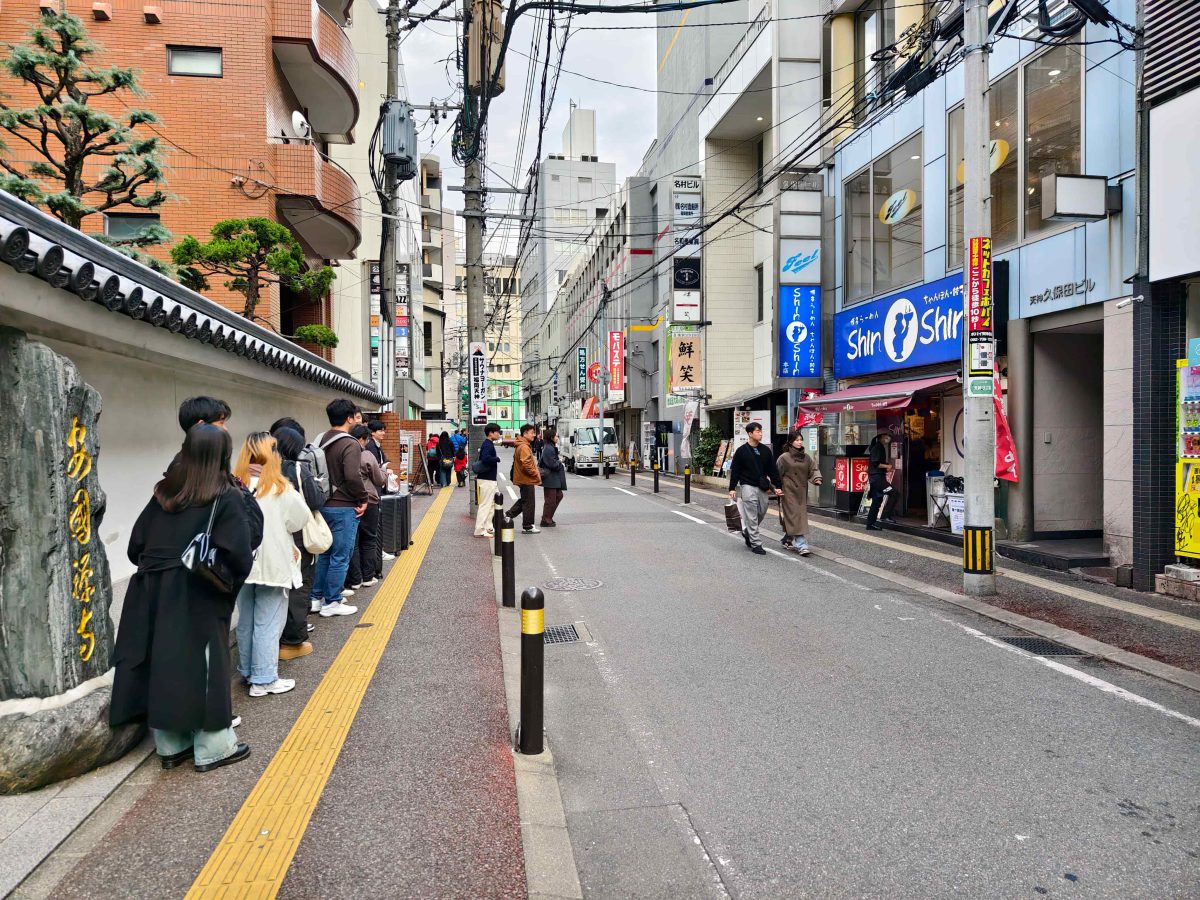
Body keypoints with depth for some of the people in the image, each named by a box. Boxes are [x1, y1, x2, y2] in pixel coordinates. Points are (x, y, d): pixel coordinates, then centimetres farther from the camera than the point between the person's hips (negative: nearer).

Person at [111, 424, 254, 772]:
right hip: (197, 598, -5)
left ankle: (170, 746, 26)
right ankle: (213, 749, 16)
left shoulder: (163, 492, 6)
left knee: (162, 666, 13)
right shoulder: (226, 498, -11)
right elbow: (239, 556, -17)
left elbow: (136, 545, 7)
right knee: (203, 669, 5)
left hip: (153, 593, 6)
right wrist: (230, 583, 0)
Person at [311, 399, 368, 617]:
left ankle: (317, 598, 26)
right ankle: (331, 603, 10)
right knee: (340, 557, 2)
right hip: (344, 508, -8)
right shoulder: (350, 444, -17)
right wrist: (363, 499, -13)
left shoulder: (321, 442, 9)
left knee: (325, 553, 19)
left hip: (323, 505, 8)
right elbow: (353, 476, -26)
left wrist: (323, 495, 13)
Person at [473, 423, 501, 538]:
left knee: (492, 504, 18)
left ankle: (488, 528, 25)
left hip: (489, 479, 10)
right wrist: (497, 459, -18)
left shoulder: (488, 444, 14)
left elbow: (483, 458, 19)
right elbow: (486, 458, -33)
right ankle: (479, 531, -2)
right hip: (487, 479, -10)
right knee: (485, 505, -6)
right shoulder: (488, 445, -17)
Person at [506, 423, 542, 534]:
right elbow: (526, 464, -27)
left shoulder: (522, 446, 15)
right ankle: (527, 527, 6)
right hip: (527, 479, -10)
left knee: (524, 501, 20)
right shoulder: (524, 447, -19)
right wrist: (536, 474, -16)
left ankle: (508, 515, 20)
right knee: (529, 503, -1)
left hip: (522, 479, 10)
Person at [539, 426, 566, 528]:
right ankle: (546, 521, 8)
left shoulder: (551, 447, 12)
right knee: (550, 499, -2)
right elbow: (552, 464, -22)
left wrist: (558, 462, 7)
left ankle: (548, 518, 23)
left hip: (554, 478, 10)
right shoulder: (549, 449, -19)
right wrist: (560, 462, -6)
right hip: (550, 478, -10)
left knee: (558, 496, 16)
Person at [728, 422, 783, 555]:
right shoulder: (741, 451, -3)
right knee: (751, 516, -5)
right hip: (748, 487, -5)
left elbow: (773, 470, 10)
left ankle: (747, 532, 34)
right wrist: (732, 488, -6)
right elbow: (735, 471, -2)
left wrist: (777, 486, 3)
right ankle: (756, 543, 2)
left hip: (762, 488, 5)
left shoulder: (766, 450, 9)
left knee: (761, 513, 10)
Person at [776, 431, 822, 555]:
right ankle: (801, 545, -10)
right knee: (794, 517, -9)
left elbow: (813, 469, 9)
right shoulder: (784, 457, -5)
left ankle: (788, 540, 29)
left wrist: (817, 478, -11)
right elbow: (777, 474, -1)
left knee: (802, 516, 10)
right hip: (788, 492, -6)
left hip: (802, 492, 6)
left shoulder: (806, 457, 9)